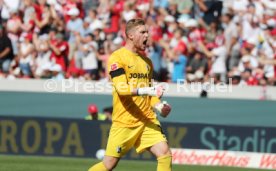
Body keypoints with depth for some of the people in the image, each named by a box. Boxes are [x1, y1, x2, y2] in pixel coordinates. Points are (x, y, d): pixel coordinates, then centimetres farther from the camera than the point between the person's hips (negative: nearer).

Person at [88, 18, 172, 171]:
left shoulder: (147, 61, 16)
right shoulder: (117, 58, -6)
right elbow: (121, 89, -20)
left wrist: (159, 106, 4)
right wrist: (146, 90, -32)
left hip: (147, 120, 6)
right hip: (124, 122, -6)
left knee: (165, 154, -12)